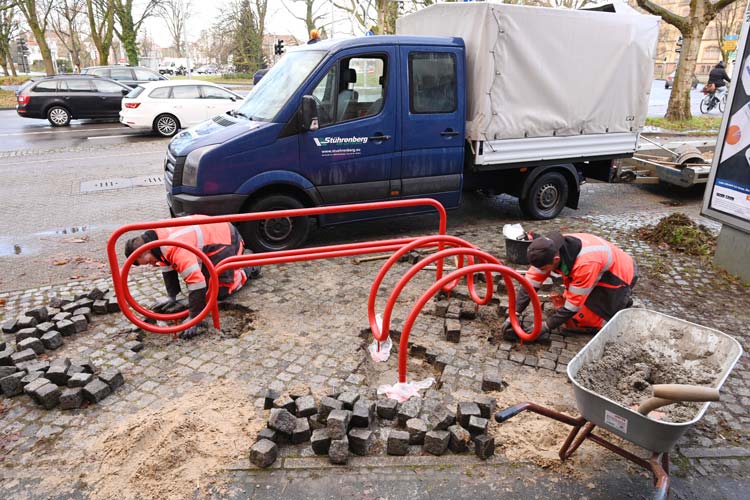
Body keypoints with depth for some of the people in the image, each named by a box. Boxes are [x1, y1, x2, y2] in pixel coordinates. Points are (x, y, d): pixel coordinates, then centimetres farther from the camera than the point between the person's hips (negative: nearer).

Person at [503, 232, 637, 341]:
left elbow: (573, 305, -32)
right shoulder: (550, 250, -22)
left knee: (574, 321, -10)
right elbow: (530, 283, -17)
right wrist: (514, 314, -23)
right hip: (598, 273, 7)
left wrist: (546, 326, -31)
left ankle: (621, 304, 6)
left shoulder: (585, 264, -41)